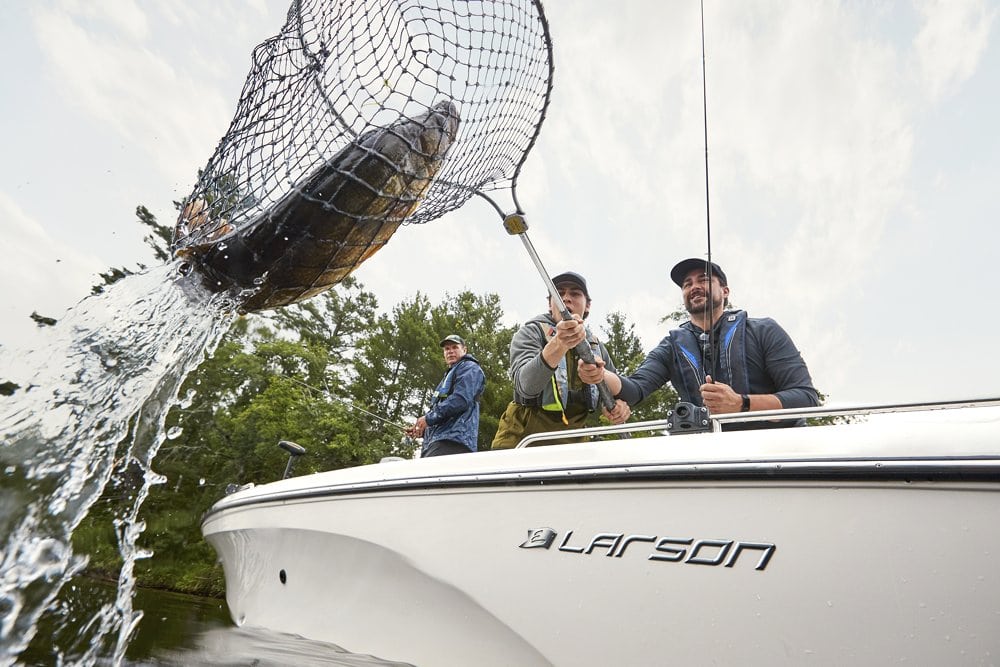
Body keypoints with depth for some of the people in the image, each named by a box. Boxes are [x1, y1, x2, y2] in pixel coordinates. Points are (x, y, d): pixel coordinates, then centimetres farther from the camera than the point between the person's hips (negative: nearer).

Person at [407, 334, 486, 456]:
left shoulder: (469, 368, 7)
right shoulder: (449, 375, 36)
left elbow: (460, 399, -11)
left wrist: (429, 418, -9)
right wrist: (422, 428, 17)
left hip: (453, 439, -9)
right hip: (436, 441, 9)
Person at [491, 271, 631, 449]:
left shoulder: (596, 346, 10)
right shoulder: (531, 332, -6)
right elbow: (525, 385, -24)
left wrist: (619, 405, -1)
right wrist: (558, 345, -40)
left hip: (573, 443, 6)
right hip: (523, 441, -6)